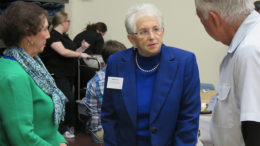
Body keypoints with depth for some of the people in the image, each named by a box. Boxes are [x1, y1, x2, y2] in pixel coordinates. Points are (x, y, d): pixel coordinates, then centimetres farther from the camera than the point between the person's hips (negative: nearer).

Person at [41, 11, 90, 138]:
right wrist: (80, 54, -15)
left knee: (69, 101, 9)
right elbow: (63, 52, -21)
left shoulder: (65, 37, 18)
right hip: (57, 74, -9)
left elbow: (71, 54, 20)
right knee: (68, 100, -14)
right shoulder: (53, 35, -11)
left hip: (69, 74, 9)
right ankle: (63, 129, -4)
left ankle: (68, 126, 18)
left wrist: (81, 48, 5)